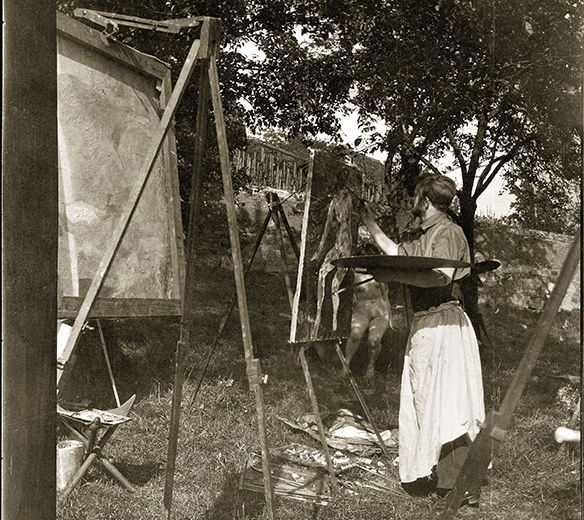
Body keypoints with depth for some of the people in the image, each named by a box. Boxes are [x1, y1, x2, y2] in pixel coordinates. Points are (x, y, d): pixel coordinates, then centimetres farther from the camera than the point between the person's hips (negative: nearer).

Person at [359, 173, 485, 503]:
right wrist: (371, 225, 35)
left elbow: (442, 277, -25)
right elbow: (398, 254, 33)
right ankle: (432, 475, 24)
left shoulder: (448, 231, -11)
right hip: (424, 324, 10)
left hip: (444, 325, -10)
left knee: (448, 407, -8)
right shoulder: (424, 237, 18)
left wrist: (394, 276, -21)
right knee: (423, 403, 14)